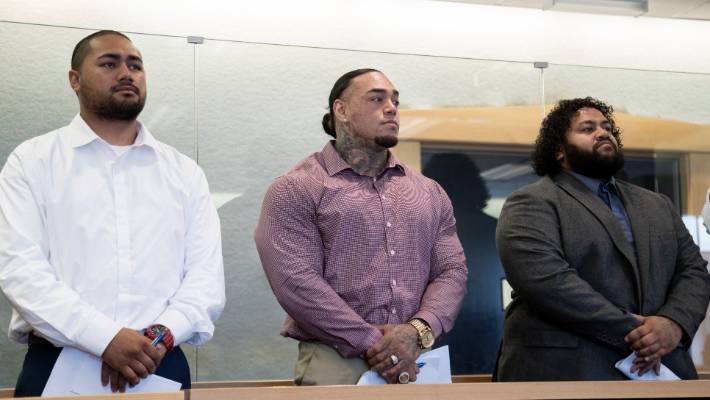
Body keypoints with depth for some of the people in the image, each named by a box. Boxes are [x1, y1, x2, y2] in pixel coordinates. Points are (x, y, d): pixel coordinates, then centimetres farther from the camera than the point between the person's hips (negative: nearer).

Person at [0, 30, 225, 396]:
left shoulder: (185, 172, 11)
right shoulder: (33, 161, 4)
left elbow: (206, 274, 4)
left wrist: (160, 335, -15)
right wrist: (106, 338, -19)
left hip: (161, 364, 2)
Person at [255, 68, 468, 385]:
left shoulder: (430, 193, 15)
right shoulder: (295, 190, -1)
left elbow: (452, 269, 7)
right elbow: (297, 281, -11)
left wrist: (417, 330, -12)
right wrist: (373, 344, -16)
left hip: (416, 364, 4)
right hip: (335, 364, -4)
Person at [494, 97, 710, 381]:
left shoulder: (657, 206, 17)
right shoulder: (531, 204, -3)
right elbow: (545, 278, -17)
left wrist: (674, 323, -11)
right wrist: (632, 333, -18)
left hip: (661, 369, 6)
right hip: (568, 371, -5)